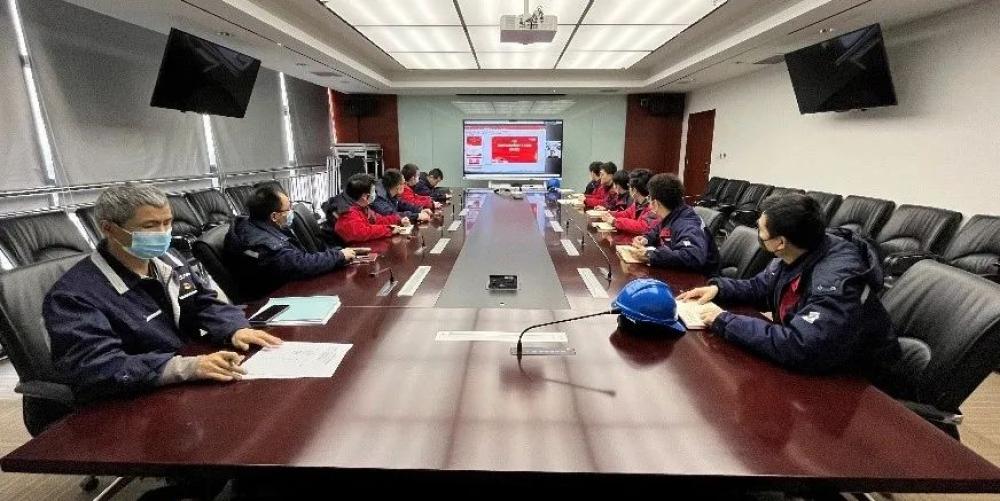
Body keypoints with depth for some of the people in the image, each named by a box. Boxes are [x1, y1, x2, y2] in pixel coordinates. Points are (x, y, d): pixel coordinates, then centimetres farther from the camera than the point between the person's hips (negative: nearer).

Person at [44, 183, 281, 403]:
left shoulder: (167, 260, 6)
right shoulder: (74, 295, -16)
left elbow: (205, 302, 10)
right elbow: (97, 369, -27)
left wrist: (236, 330, -12)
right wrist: (187, 367, -40)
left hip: (199, 384, 7)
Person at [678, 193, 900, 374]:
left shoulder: (838, 279, -34)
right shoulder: (795, 257, -8)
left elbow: (798, 348, -43)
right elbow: (759, 287, 11)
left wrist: (725, 322, -34)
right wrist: (718, 288, -6)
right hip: (811, 361, 7)